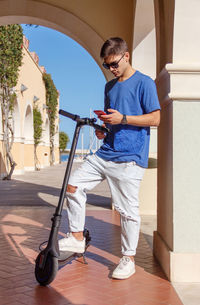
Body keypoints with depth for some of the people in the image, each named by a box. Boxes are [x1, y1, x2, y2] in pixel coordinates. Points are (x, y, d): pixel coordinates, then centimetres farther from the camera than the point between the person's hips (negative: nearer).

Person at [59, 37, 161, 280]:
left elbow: (155, 118, -9)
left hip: (129, 158, -7)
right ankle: (77, 238, 14)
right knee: (73, 185, 0)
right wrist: (102, 127, 6)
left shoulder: (144, 83, -3)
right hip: (105, 152, 7)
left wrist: (122, 118, -17)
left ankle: (128, 259, 13)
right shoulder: (109, 86, 19)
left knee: (127, 209, -3)